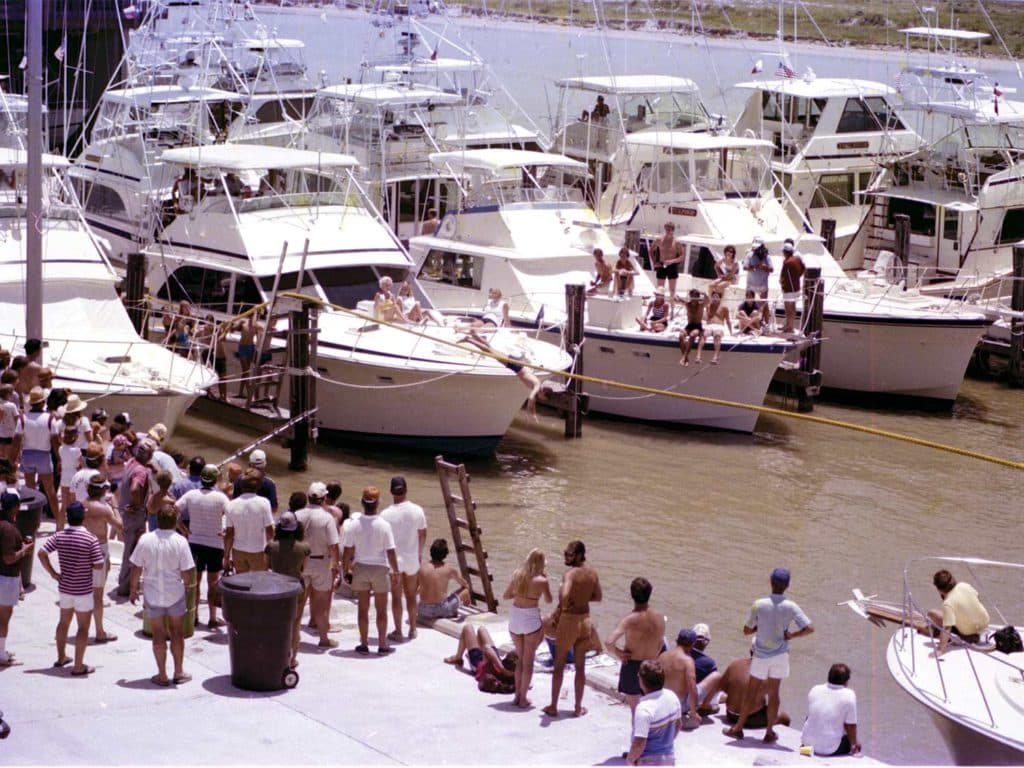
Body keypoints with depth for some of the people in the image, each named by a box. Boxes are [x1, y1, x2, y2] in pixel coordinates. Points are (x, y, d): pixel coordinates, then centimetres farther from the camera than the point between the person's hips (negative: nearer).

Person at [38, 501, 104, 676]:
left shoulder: (59, 536, -5)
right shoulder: (91, 539, -18)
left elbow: (42, 553, -8)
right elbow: (99, 566, -18)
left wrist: (53, 573, 0)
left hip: (64, 588, 5)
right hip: (83, 590, -5)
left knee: (64, 622, 22)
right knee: (83, 627, 4)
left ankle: (61, 658, 36)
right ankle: (78, 666, 5)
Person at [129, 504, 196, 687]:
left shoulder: (145, 540, -12)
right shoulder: (180, 542, -15)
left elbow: (136, 568, -6)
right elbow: (187, 572, -13)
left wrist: (134, 589, 8)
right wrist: (184, 583, 8)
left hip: (152, 595, 1)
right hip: (175, 594, -1)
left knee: (159, 634, 10)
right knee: (177, 633, 15)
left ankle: (162, 675, 15)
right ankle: (179, 673, 21)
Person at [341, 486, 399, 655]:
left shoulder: (353, 525, -12)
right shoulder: (384, 526, -16)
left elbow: (347, 551, -7)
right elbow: (390, 552, -12)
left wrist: (346, 570, 6)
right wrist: (395, 572, -1)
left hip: (360, 568, 1)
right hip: (379, 568, -1)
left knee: (363, 608, 11)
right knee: (381, 610, 11)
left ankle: (364, 644, 17)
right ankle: (382, 644, 16)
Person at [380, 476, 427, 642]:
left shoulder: (386, 514, -16)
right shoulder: (417, 511, -7)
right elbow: (423, 535, 3)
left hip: (394, 559, -3)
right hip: (412, 558, 3)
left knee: (396, 597, 7)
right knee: (411, 595, 17)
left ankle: (398, 631, 11)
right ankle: (412, 629, 25)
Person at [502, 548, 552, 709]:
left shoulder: (517, 574, -2)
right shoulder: (541, 580, -13)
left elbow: (506, 595, 5)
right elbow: (548, 600, 3)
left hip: (514, 616, 4)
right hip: (531, 619, -4)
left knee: (520, 658, 20)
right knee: (528, 661, 9)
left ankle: (517, 695, 23)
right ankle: (523, 698, 11)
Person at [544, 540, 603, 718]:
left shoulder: (570, 574, -21)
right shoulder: (592, 573, 0)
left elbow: (564, 595, -38)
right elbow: (597, 597, 11)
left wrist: (560, 610, -20)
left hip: (568, 619, -5)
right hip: (584, 619, 5)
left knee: (559, 665, 9)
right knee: (580, 666, 13)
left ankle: (553, 707, 15)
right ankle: (578, 708, 19)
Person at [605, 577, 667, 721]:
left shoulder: (629, 620, -22)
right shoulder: (659, 618, -8)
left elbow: (608, 642, -33)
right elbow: (660, 645, 6)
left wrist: (618, 654, -15)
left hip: (632, 667, -4)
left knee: (635, 710, 8)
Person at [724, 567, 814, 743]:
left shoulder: (759, 605, -13)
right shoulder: (790, 607, -12)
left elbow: (747, 630, -7)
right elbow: (809, 628, -16)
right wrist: (791, 635, -5)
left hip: (761, 654, -1)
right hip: (780, 655, 1)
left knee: (752, 692, 11)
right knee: (773, 693, 11)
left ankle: (738, 728, 17)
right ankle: (769, 732, 14)